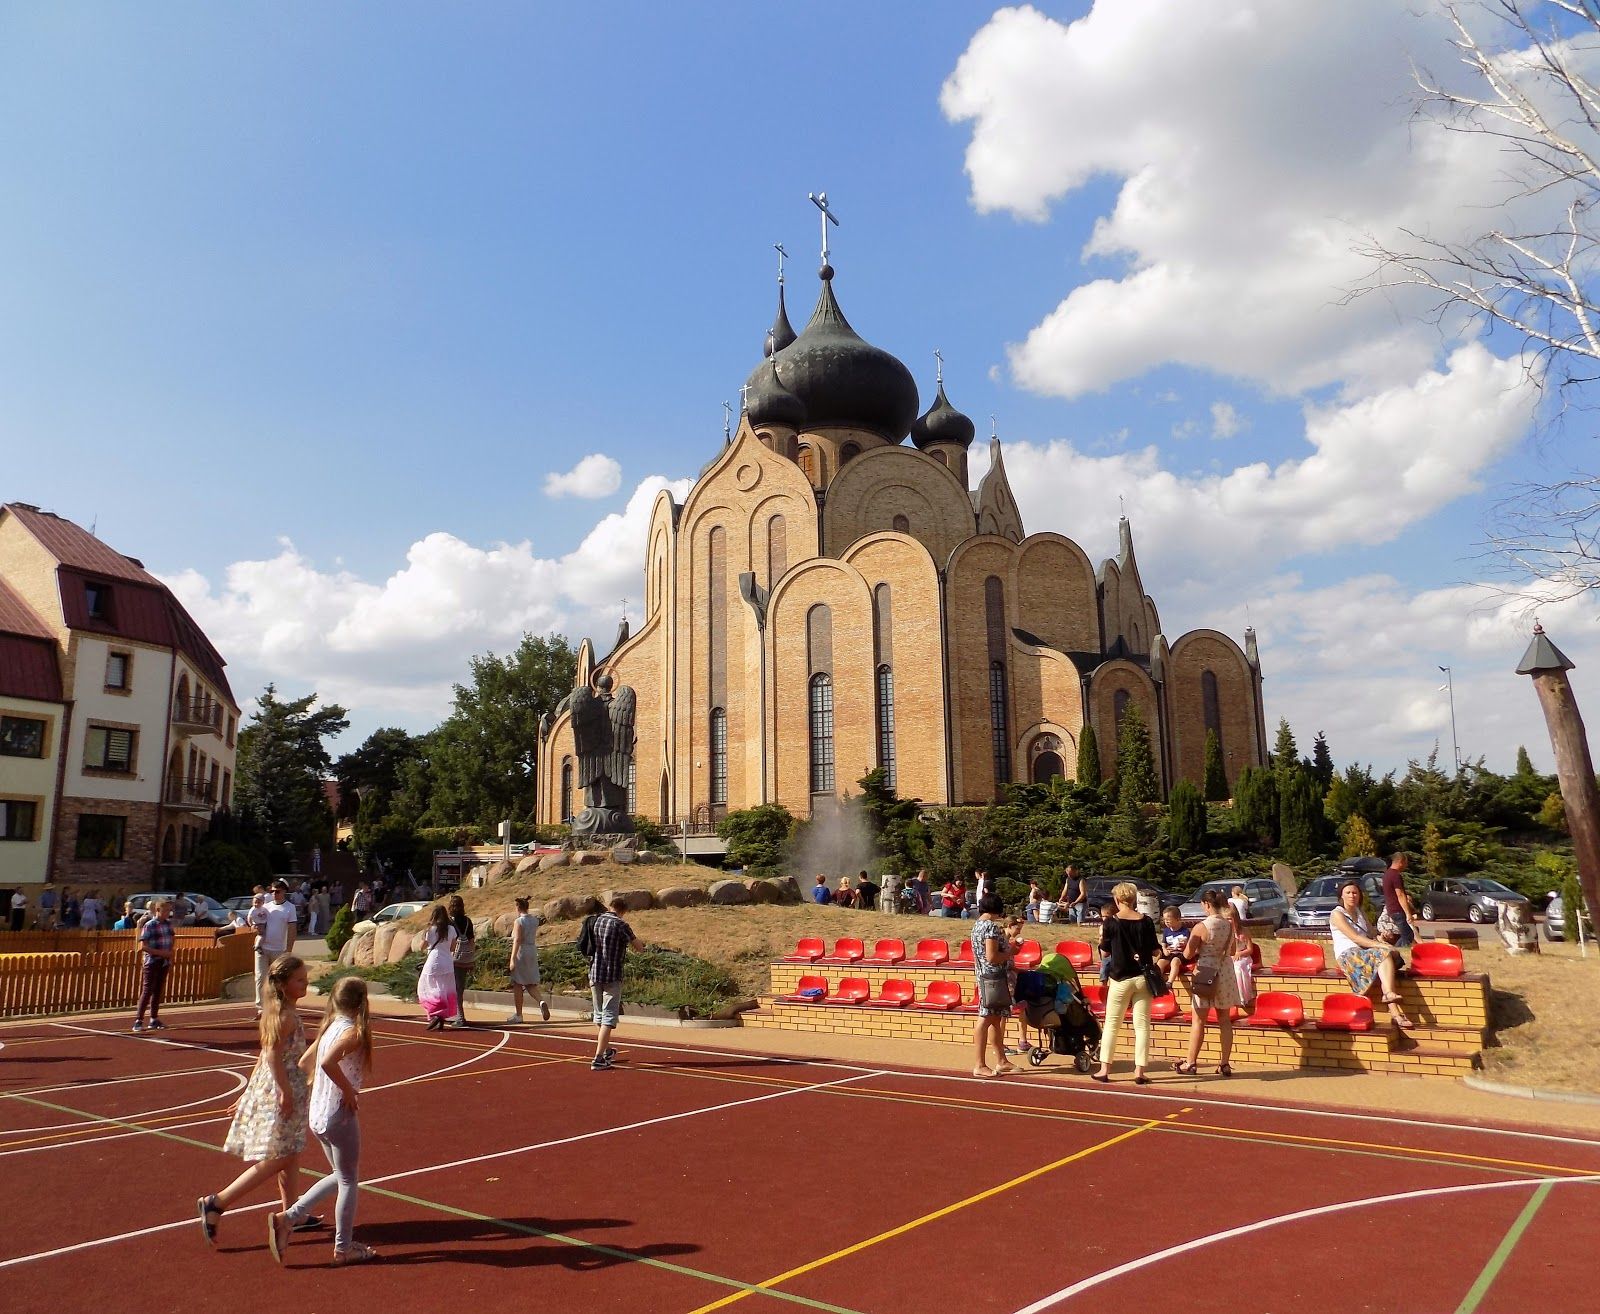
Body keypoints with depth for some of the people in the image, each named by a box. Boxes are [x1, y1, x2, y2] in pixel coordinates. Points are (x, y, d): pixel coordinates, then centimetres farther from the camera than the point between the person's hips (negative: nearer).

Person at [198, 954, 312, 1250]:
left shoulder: (276, 1011, 10)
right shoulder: (287, 1015, -19)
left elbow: (266, 1055, 16)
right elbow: (273, 1055, -25)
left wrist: (250, 1090, 20)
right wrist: (286, 1092, -23)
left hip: (266, 1089, 10)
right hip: (279, 1091, -10)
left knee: (290, 1155, 16)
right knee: (275, 1159, -4)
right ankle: (216, 1203, -1)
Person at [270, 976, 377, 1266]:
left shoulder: (331, 1027, 7)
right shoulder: (354, 1032, -19)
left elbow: (309, 1062, 13)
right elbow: (328, 1062, -34)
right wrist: (349, 1090, -21)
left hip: (317, 1114, 8)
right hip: (339, 1115, -8)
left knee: (340, 1177, 23)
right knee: (349, 1181, 9)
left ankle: (287, 1217, 18)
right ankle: (344, 1248, 20)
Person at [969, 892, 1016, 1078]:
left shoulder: (978, 926, 14)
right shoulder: (992, 926, -16)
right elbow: (992, 957, -23)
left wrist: (1008, 946, 19)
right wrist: (1011, 952, -8)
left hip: (985, 976, 10)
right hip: (994, 977, -10)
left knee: (996, 1019, 15)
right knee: (986, 1019, -8)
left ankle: (1001, 1061, 23)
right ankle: (979, 1066, -6)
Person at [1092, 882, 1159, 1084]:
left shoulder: (1111, 922, -8)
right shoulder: (1146, 922, -2)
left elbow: (1104, 953, -3)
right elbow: (1154, 952, 5)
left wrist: (1103, 933, 9)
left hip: (1121, 979, -2)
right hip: (1142, 978, 2)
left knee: (1112, 1024, 8)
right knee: (1142, 1025, 6)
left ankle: (1104, 1069, 10)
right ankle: (1139, 1071, 3)